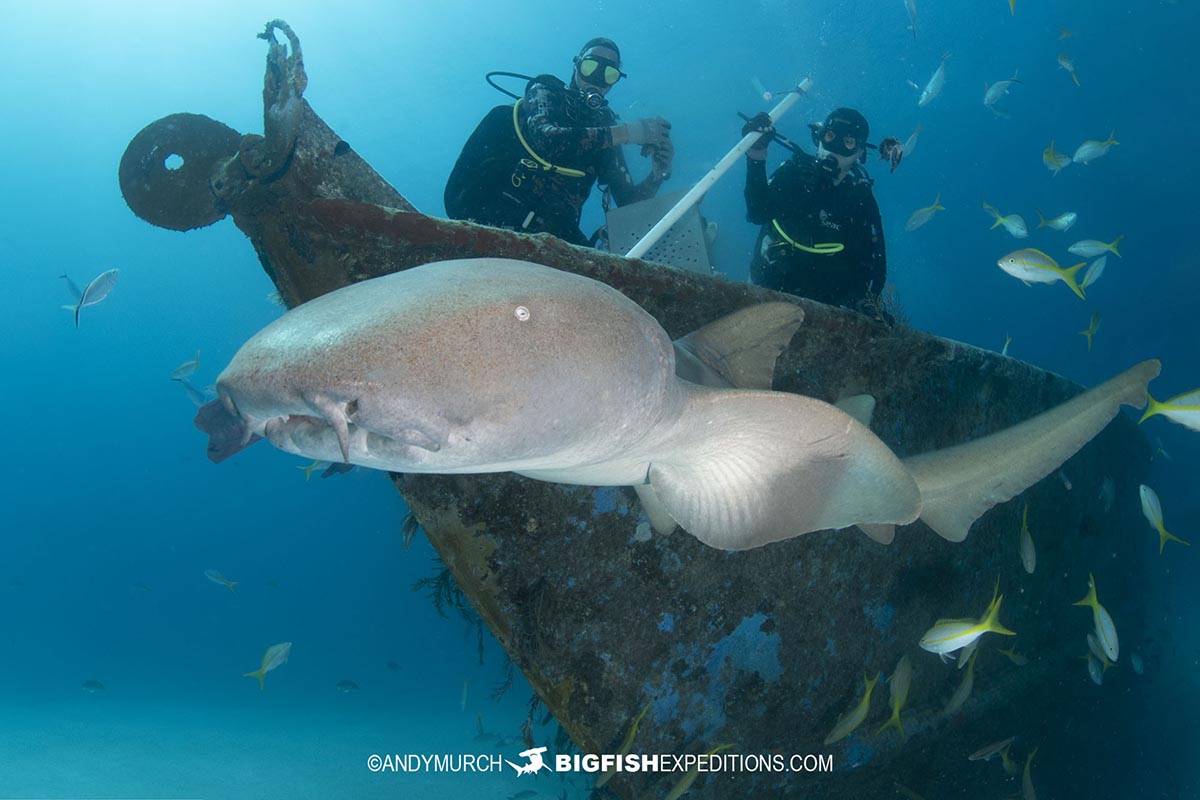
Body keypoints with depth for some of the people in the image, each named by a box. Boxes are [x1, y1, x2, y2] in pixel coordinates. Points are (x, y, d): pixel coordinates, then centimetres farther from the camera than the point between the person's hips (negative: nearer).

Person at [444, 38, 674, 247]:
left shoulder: (605, 126, 19)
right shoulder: (547, 93, 7)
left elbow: (627, 201, 15)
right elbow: (546, 139, -18)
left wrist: (657, 176, -7)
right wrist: (629, 132, -18)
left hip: (554, 233, 4)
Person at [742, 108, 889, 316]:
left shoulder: (861, 199, -1)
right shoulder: (794, 171, -1)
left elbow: (874, 264, -2)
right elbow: (757, 214, -18)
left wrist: (865, 302, -23)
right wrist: (756, 160, -30)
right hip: (768, 288, 1)